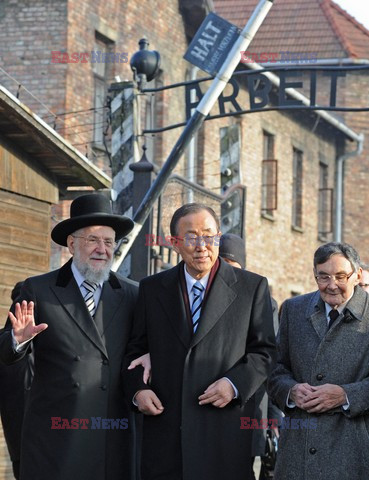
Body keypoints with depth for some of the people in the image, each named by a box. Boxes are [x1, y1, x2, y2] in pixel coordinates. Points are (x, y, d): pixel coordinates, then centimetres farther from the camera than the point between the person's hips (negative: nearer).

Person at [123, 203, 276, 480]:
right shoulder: (152, 289, 12)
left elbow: (264, 351, 5)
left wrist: (235, 384, -11)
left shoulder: (252, 287, 5)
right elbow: (136, 350, 16)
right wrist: (137, 389, -3)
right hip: (165, 430, 2)